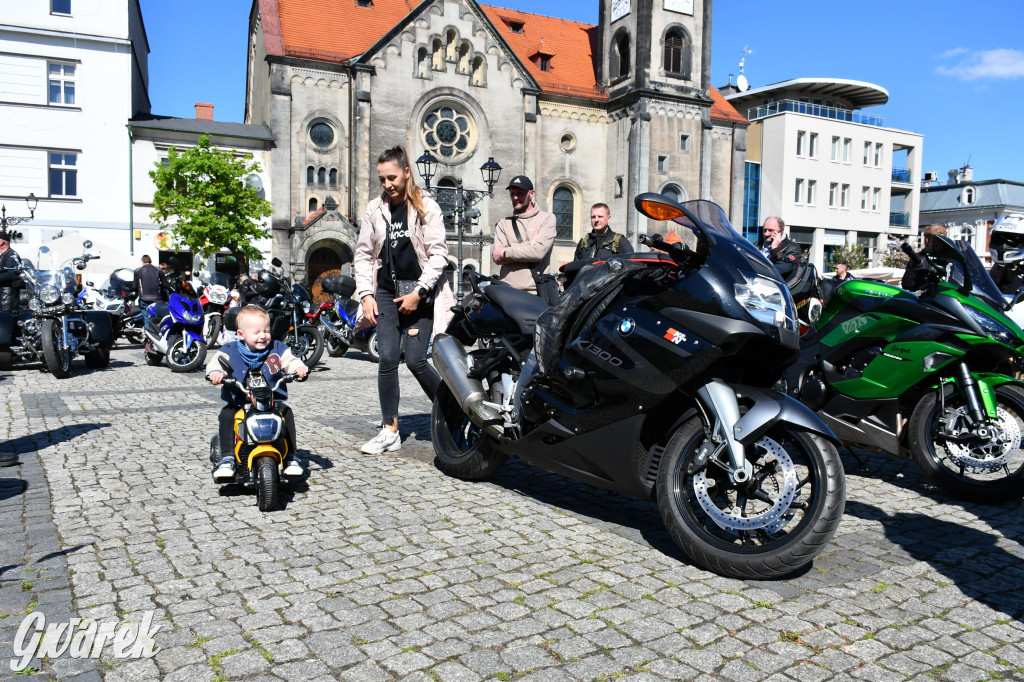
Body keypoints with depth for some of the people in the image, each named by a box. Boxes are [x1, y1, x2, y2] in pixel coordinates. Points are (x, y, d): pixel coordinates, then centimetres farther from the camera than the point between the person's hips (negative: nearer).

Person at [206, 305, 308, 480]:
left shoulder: (277, 348, 4)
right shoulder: (231, 350, 1)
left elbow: (290, 361, 1)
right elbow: (216, 361, -9)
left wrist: (299, 368, -22)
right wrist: (215, 372, -32)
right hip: (239, 402, 0)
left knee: (287, 413, -22)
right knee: (226, 414, -25)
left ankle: (291, 457, -11)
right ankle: (227, 459, -17)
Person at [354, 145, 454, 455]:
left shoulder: (426, 207, -1)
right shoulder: (375, 209, 9)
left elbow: (438, 254, -6)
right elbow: (364, 255, 12)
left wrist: (418, 293, -12)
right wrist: (366, 295, 1)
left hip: (419, 293, -3)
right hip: (387, 292, 3)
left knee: (415, 360, -8)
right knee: (387, 359, -5)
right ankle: (390, 431, 4)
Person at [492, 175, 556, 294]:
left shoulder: (547, 218, 8)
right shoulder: (503, 223, 17)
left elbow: (539, 251, -8)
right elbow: (497, 258, 1)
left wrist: (505, 252, -2)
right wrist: (531, 243, -5)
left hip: (536, 291, -2)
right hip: (507, 290, 2)